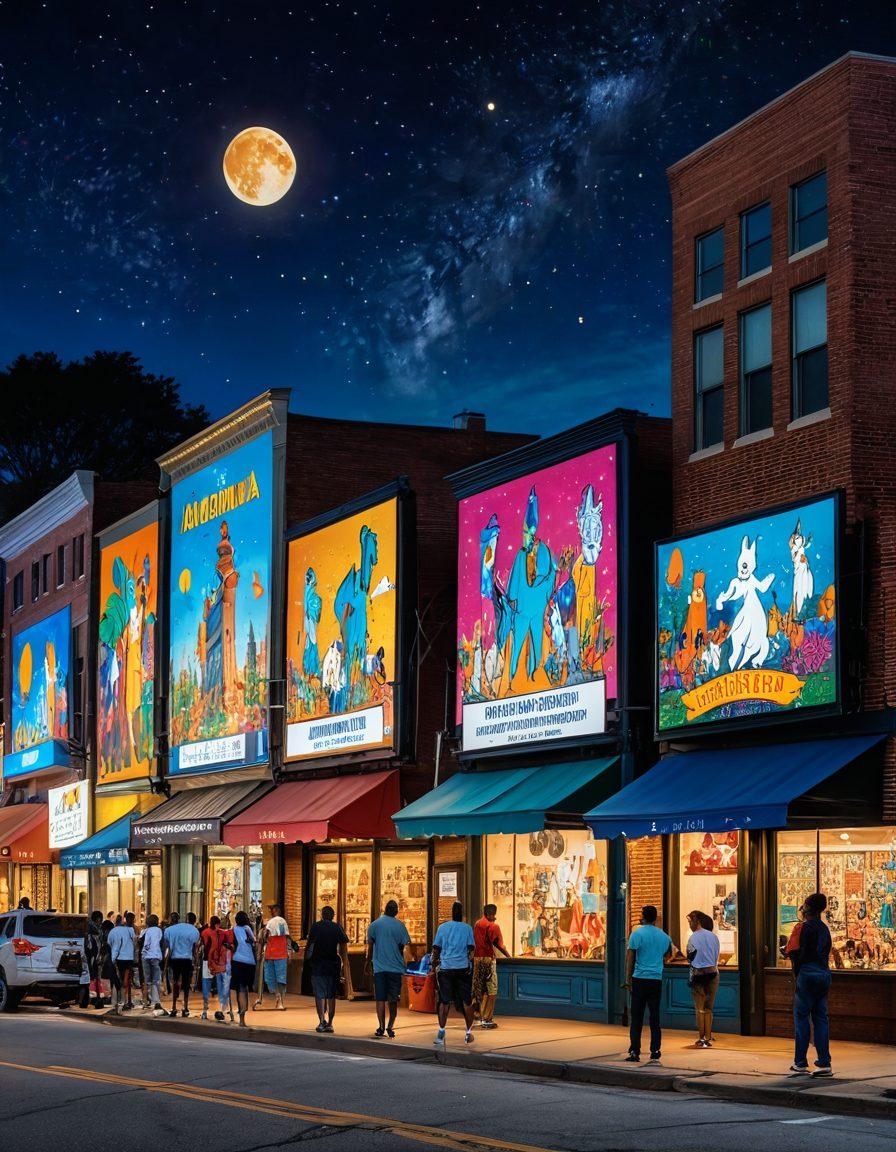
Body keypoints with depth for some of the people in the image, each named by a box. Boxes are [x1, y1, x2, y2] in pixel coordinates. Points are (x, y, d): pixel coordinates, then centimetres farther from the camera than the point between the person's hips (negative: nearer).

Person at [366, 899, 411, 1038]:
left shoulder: (375, 924, 1)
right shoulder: (400, 926, -1)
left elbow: (370, 945, 5)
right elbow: (404, 946, 0)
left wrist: (368, 961, 18)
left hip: (379, 968, 0)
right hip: (396, 968, 0)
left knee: (380, 998, 2)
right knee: (393, 999, 7)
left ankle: (381, 1027, -4)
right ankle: (390, 1027, 4)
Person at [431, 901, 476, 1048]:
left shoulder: (443, 927, 3)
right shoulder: (467, 928, 2)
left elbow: (436, 948, 5)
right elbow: (471, 948, -4)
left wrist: (434, 963, 16)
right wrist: (470, 960, 4)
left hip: (445, 968, 0)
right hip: (463, 968, 0)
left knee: (444, 1001, 5)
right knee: (466, 1001, 9)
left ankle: (441, 1032, -4)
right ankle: (468, 1033, 13)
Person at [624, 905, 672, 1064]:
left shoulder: (637, 934, -6)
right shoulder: (663, 935, 8)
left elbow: (630, 958, -6)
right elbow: (668, 955, 21)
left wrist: (628, 979, -1)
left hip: (640, 979, -3)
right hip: (657, 980, 3)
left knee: (637, 1018, 1)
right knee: (655, 1017, 8)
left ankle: (634, 1052, -2)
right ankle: (655, 1052, 5)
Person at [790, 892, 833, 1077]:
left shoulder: (807, 926, -10)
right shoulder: (824, 928, 14)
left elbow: (803, 952, -13)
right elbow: (825, 952, 15)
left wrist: (797, 972, -2)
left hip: (809, 973, -8)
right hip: (824, 974, 8)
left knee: (801, 1017, -1)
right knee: (821, 1018, 7)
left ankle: (800, 1063, 0)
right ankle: (824, 1063, 3)